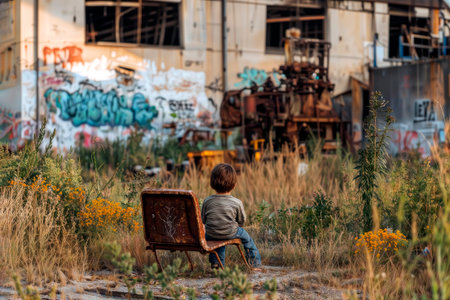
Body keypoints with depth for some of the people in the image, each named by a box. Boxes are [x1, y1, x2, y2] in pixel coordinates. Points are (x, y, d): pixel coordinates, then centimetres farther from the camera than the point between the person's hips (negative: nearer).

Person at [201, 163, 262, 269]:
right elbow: (242, 221, -1)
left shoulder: (207, 201, -7)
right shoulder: (237, 203, -12)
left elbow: (203, 220, 2)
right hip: (230, 234, -2)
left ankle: (216, 262, 36)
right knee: (245, 236, 27)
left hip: (211, 235, 2)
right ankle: (255, 263, 36)